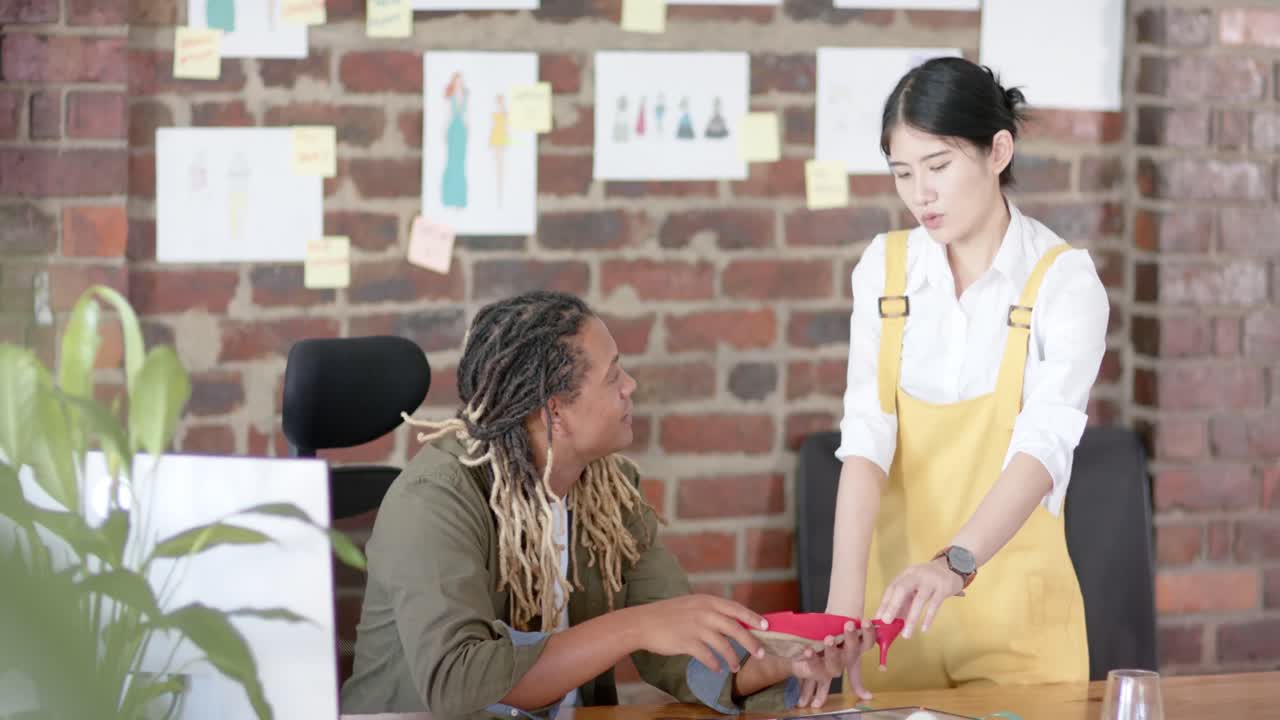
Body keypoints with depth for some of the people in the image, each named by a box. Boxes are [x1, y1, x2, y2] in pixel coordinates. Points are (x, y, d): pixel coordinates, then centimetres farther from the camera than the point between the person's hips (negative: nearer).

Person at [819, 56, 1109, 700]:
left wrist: (955, 563, -38)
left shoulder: (1063, 280, -9)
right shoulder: (885, 268, 0)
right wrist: (843, 603, -23)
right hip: (900, 585, 3)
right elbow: (866, 439, -10)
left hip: (1013, 598, -2)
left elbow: (1043, 448, -22)